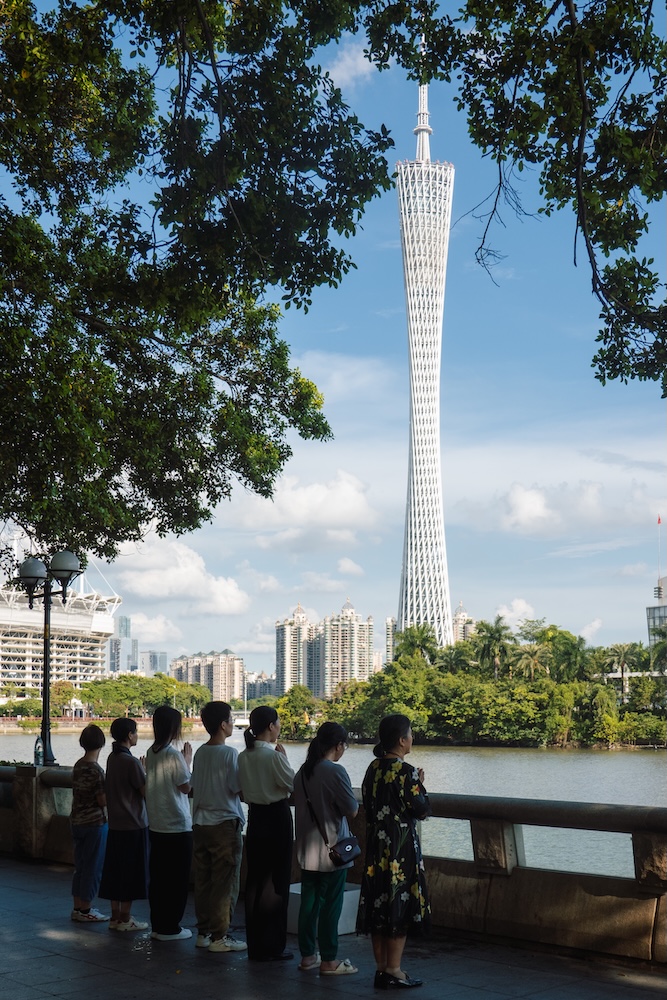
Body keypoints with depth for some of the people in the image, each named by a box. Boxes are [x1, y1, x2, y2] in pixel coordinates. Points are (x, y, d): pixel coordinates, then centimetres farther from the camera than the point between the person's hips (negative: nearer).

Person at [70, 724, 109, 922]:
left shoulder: (78, 766, 5)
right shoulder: (96, 770, -19)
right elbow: (103, 800, -18)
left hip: (77, 821, 8)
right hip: (95, 823, -8)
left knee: (81, 865, 15)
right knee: (93, 867, 1)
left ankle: (78, 907, 21)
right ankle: (85, 910, 6)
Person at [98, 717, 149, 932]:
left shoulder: (112, 758, 7)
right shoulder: (131, 762, -18)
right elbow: (147, 792, -15)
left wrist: (143, 773, 16)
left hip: (115, 824, 8)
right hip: (133, 825, -8)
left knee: (115, 870, 11)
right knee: (131, 872, 0)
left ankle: (115, 916, 18)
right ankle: (125, 919, 5)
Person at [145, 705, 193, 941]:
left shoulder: (151, 753, 6)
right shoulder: (174, 755, -17)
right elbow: (186, 787, -11)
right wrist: (187, 763, 0)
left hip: (155, 825, 7)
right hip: (177, 826, -7)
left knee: (157, 877, 12)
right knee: (177, 878, 2)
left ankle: (157, 925, 18)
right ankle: (170, 928, 6)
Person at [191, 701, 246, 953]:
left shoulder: (200, 753, 7)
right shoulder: (229, 754, -14)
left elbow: (194, 787, 12)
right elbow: (237, 788, -14)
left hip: (200, 823, 7)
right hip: (225, 823, -7)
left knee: (203, 880, 12)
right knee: (225, 883, -1)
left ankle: (203, 932, 18)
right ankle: (219, 937, 2)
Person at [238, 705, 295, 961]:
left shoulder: (243, 756, 3)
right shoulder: (274, 756, -18)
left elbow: (244, 790, 9)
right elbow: (293, 784, -11)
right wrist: (284, 757, -6)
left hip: (255, 816, 7)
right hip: (277, 817, -7)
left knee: (255, 879, 13)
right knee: (276, 882, 2)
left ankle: (254, 943, 20)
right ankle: (271, 946, 7)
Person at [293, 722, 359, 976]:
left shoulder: (302, 772, 5)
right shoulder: (335, 771, -17)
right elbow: (352, 811, -14)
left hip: (307, 849, 7)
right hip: (332, 850, -7)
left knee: (309, 902, 13)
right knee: (331, 905, 1)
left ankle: (307, 956, 21)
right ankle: (328, 961, 7)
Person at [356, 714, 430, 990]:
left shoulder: (373, 768, 5)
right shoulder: (406, 772, -17)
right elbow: (421, 810, -11)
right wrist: (421, 785, 2)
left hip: (376, 845, 7)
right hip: (401, 846, -7)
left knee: (378, 904, 11)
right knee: (400, 905, 2)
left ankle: (381, 967, 19)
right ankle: (393, 970, 6)